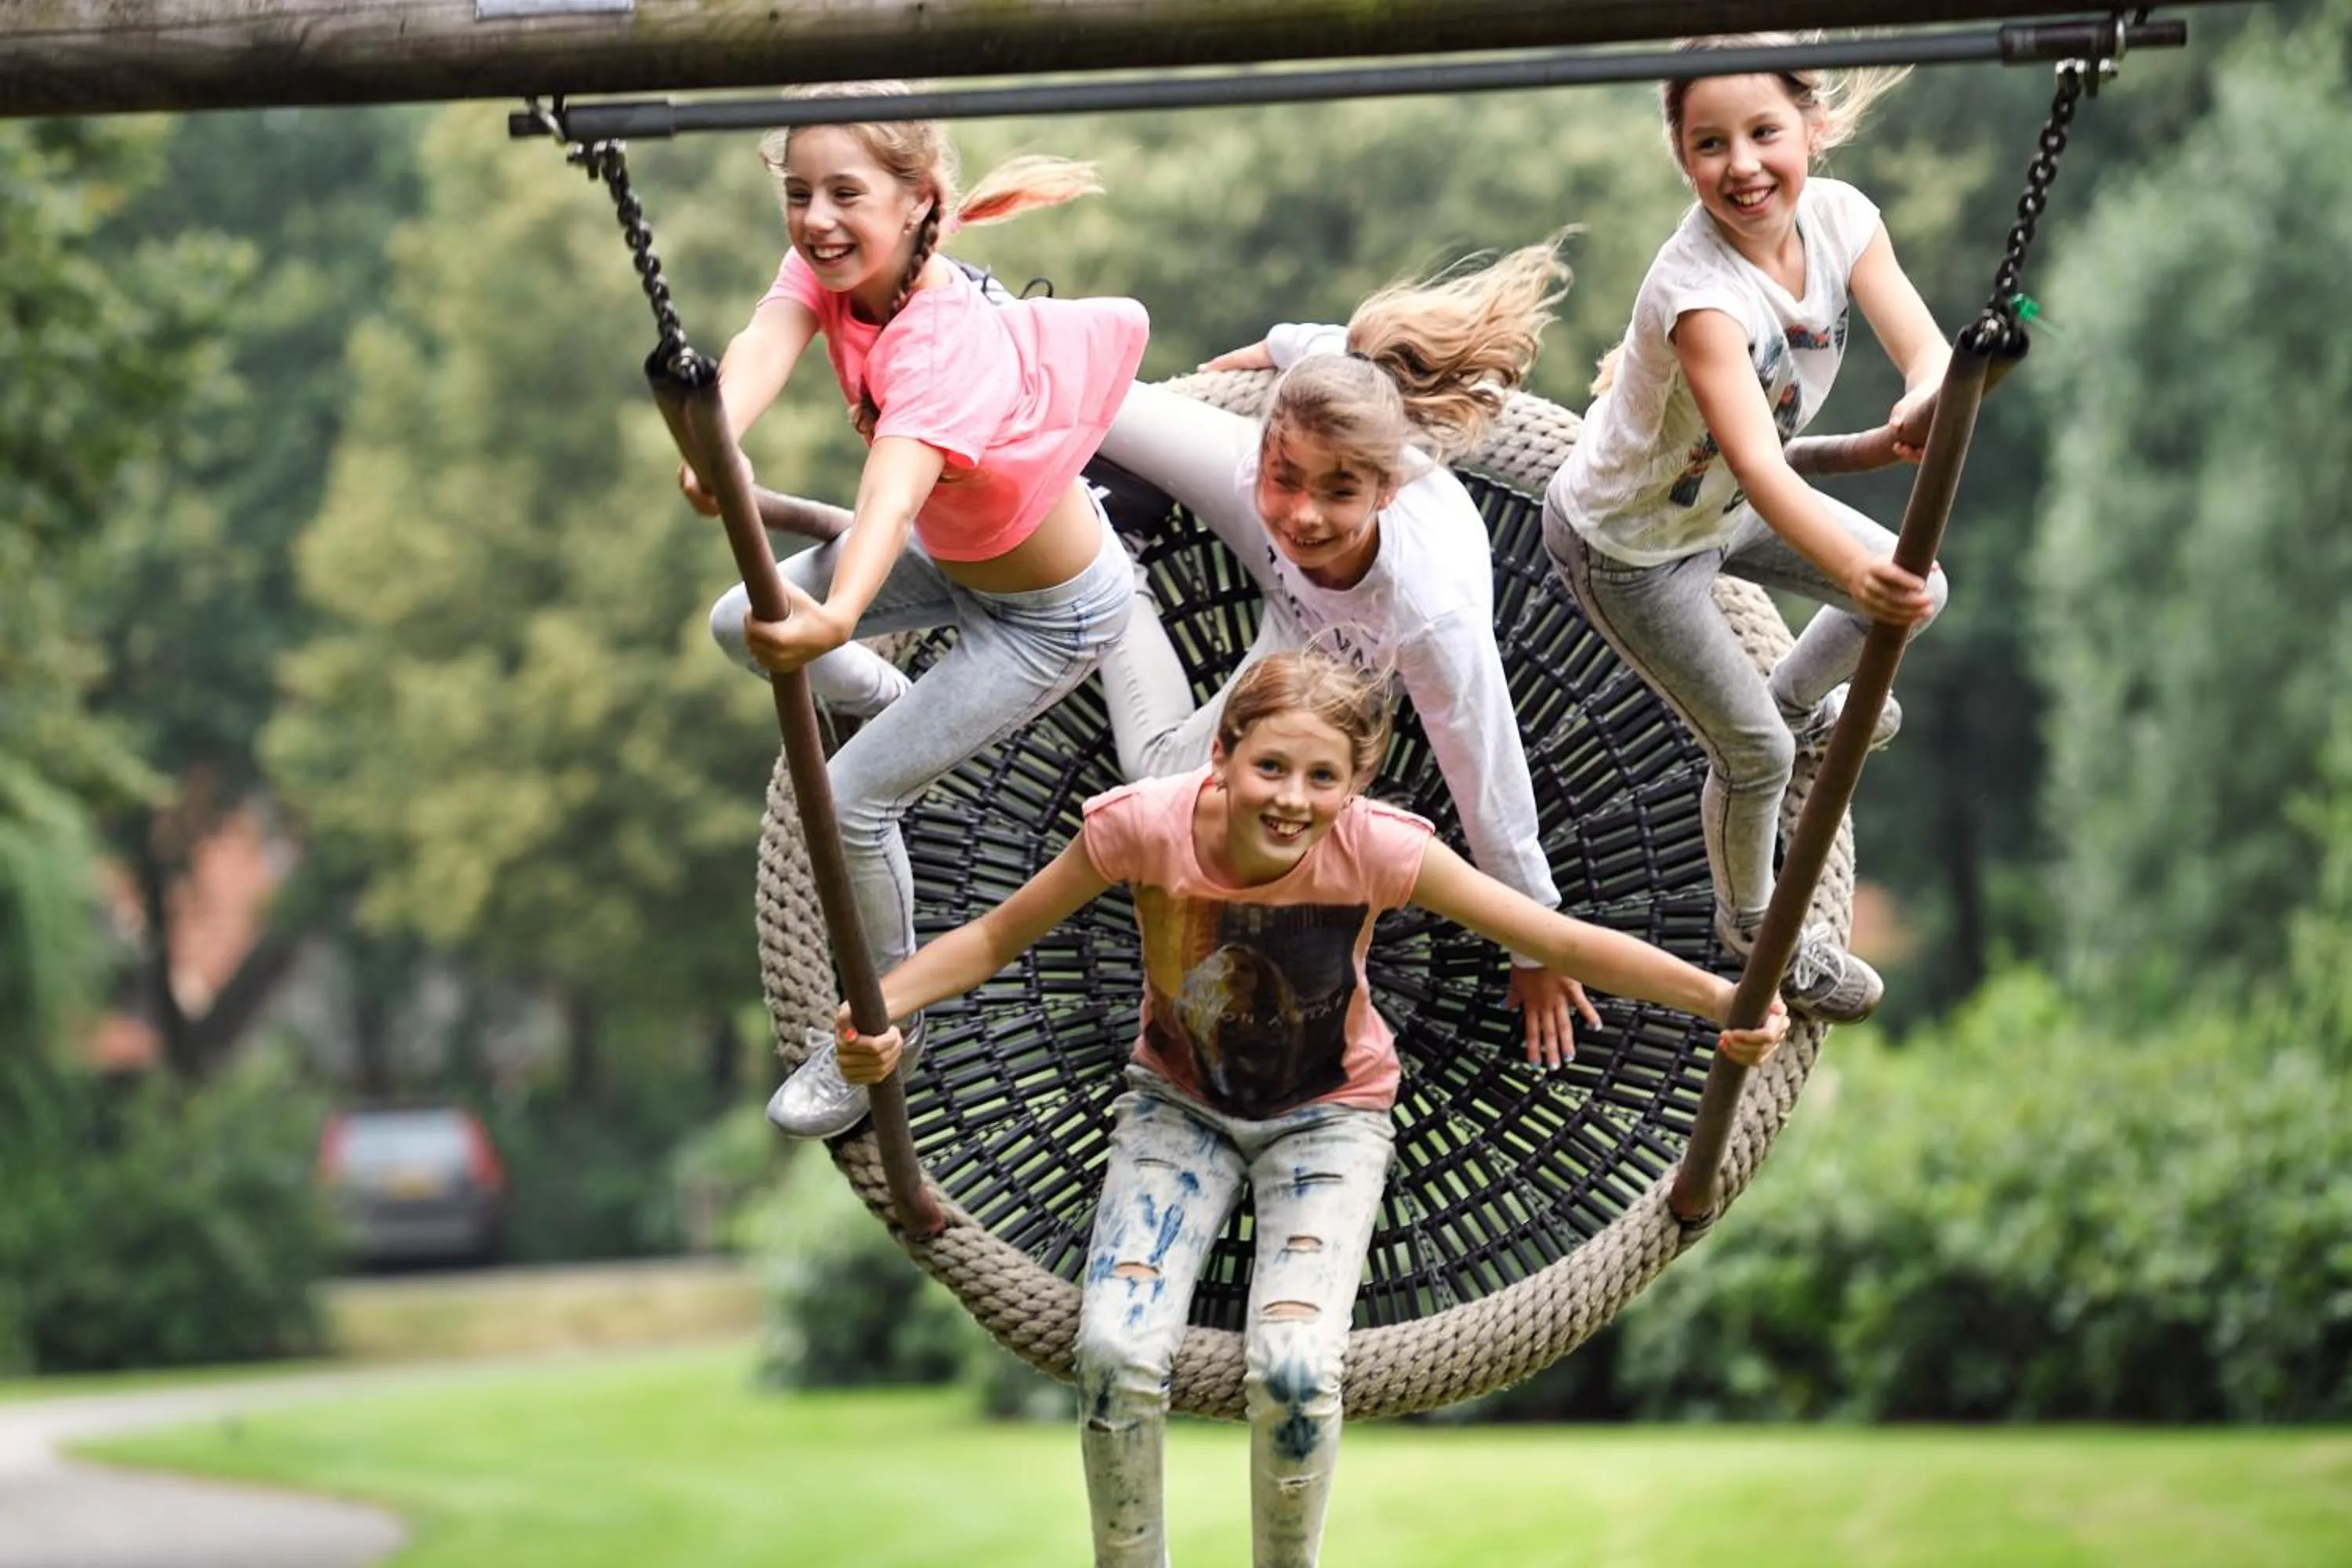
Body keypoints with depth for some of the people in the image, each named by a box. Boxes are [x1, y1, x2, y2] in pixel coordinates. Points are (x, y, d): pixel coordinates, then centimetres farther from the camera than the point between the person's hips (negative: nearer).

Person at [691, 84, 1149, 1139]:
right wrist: (717, 440, -65)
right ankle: (898, 705, 41)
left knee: (854, 797, -10)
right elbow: (767, 344, -42)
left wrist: (837, 616, -79)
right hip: (951, 553, 8)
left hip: (1048, 613, -8)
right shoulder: (828, 265, -20)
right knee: (740, 626, 13)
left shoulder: (946, 349, -40)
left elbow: (894, 488, -59)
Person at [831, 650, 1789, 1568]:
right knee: (1115, 1355, -21)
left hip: (1327, 1115, -1)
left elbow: (1563, 943, -24)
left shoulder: (1376, 849, -28)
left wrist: (1723, 1000, -35)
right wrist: (876, 1009, -32)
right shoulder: (1146, 826, -27)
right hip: (1179, 1105, 1)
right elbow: (996, 938, -15)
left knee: (1295, 1372, -23)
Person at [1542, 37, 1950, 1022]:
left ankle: (1797, 698, 42)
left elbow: (1926, 349, -28)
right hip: (1629, 547, -7)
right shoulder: (1699, 292, -41)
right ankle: (1750, 925, 33)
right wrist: (1853, 568, -66)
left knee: (1919, 589, 13)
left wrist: (1926, 403, -52)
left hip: (1724, 506, 7)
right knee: (1754, 750, 3)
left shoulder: (1836, 216, -20)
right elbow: (1756, 461, -51)